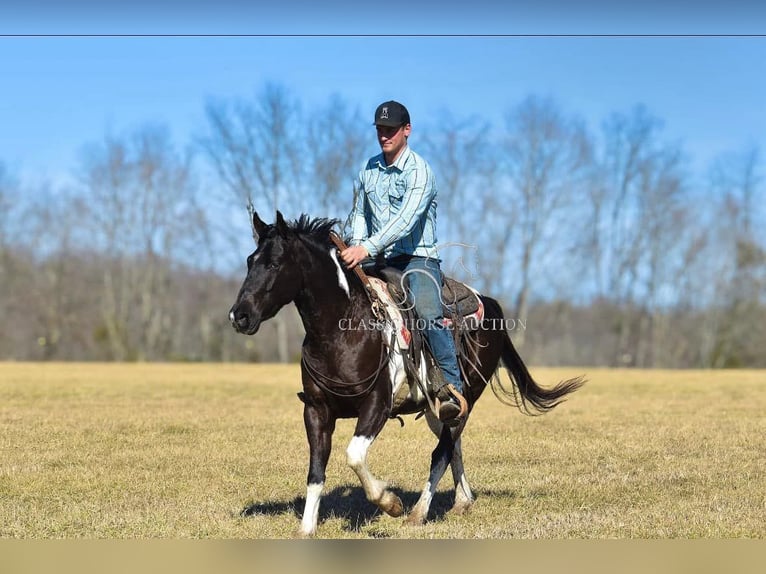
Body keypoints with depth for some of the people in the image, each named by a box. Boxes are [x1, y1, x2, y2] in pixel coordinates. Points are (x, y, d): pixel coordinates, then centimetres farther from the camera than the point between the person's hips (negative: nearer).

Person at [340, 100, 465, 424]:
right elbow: (359, 214, 21)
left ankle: (452, 390, -34)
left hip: (418, 258, -7)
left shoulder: (419, 171, -11)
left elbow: (405, 220, -25)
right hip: (381, 261, 7)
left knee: (428, 313, -31)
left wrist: (368, 248, -35)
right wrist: (356, 246, 0)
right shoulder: (369, 169, 11)